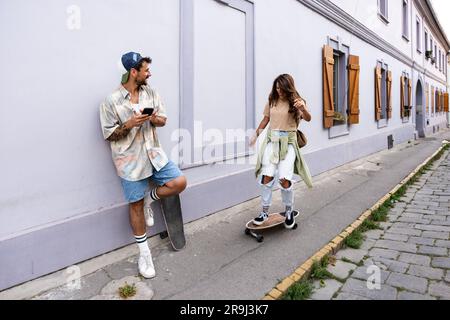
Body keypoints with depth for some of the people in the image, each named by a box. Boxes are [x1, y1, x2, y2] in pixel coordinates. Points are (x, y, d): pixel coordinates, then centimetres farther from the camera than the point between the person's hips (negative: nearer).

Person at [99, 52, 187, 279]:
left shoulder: (151, 93, 3)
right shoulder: (111, 102, -10)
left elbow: (163, 120, 8)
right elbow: (109, 135, -6)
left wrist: (155, 119, -15)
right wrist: (129, 124, -22)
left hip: (154, 154, 4)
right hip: (130, 161, -4)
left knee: (179, 183, -9)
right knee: (136, 206, 6)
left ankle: (150, 198, 21)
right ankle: (144, 253, 23)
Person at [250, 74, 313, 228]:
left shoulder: (296, 101, -2)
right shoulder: (272, 101, 8)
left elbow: (308, 119, -18)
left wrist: (303, 109, -39)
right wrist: (256, 135, 20)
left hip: (288, 141, -3)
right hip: (272, 140, 3)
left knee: (284, 178, -12)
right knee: (267, 175, -10)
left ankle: (289, 211, 10)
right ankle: (265, 211, 3)